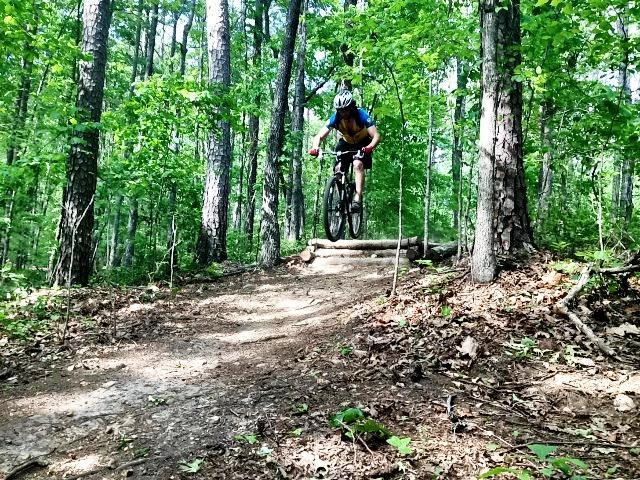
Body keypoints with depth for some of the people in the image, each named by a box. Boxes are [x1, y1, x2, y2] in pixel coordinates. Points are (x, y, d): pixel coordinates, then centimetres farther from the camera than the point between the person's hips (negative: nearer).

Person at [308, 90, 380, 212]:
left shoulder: (361, 115, -27)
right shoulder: (335, 118, -21)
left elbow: (376, 136, -33)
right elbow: (319, 136, -23)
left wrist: (369, 147, -53)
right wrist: (315, 148, -45)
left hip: (362, 144, -3)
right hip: (345, 144, 3)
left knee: (358, 165, -29)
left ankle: (358, 198, -30)